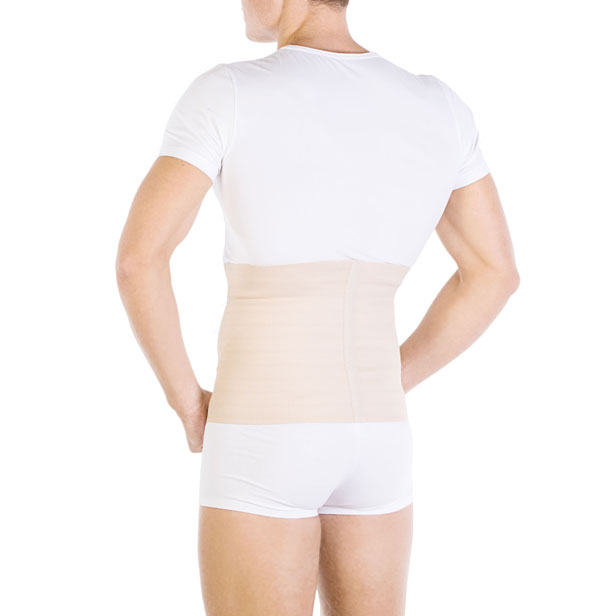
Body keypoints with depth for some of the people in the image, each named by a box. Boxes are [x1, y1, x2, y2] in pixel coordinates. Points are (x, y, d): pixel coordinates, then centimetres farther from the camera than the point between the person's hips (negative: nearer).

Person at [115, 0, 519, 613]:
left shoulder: (226, 95, -10)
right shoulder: (436, 106, 5)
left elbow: (137, 256, -18)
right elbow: (494, 273, 9)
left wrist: (189, 403, -2)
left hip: (264, 443, -5)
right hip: (375, 441, 5)